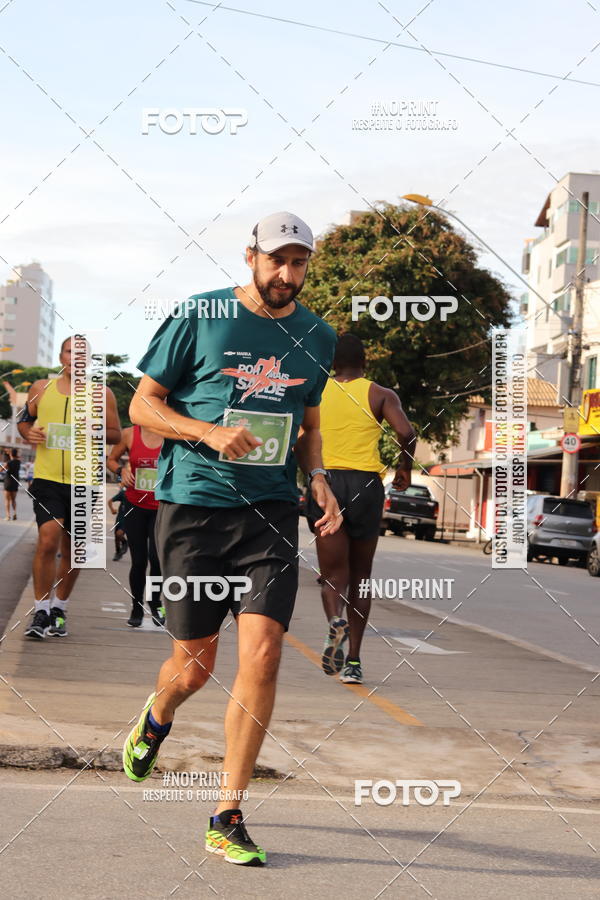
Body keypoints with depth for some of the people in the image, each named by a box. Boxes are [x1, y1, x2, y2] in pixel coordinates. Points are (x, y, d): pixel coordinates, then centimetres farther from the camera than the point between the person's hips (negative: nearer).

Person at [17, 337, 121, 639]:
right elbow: (23, 419, 19)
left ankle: (59, 609, 29)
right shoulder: (41, 388, 7)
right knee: (48, 541, -18)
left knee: (72, 551, 10)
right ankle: (41, 612, -8)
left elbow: (116, 434, 9)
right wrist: (28, 433, -4)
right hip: (47, 479, -1)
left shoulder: (101, 394, 4)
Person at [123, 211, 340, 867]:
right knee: (194, 665, 4)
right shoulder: (200, 317, -2)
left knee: (262, 656, -11)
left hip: (271, 510, 3)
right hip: (193, 505, -2)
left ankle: (227, 820, 1)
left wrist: (318, 478, 5)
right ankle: (155, 718, 43)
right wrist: (211, 432, -14)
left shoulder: (317, 338, 11)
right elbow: (142, 404, 1)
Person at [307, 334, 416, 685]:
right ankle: (353, 661, 11)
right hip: (366, 485, 0)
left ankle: (336, 620, -32)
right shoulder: (380, 395, 5)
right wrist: (405, 468, 6)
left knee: (333, 575, 1)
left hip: (324, 482, 0)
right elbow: (406, 432, -11)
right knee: (360, 577, 12)